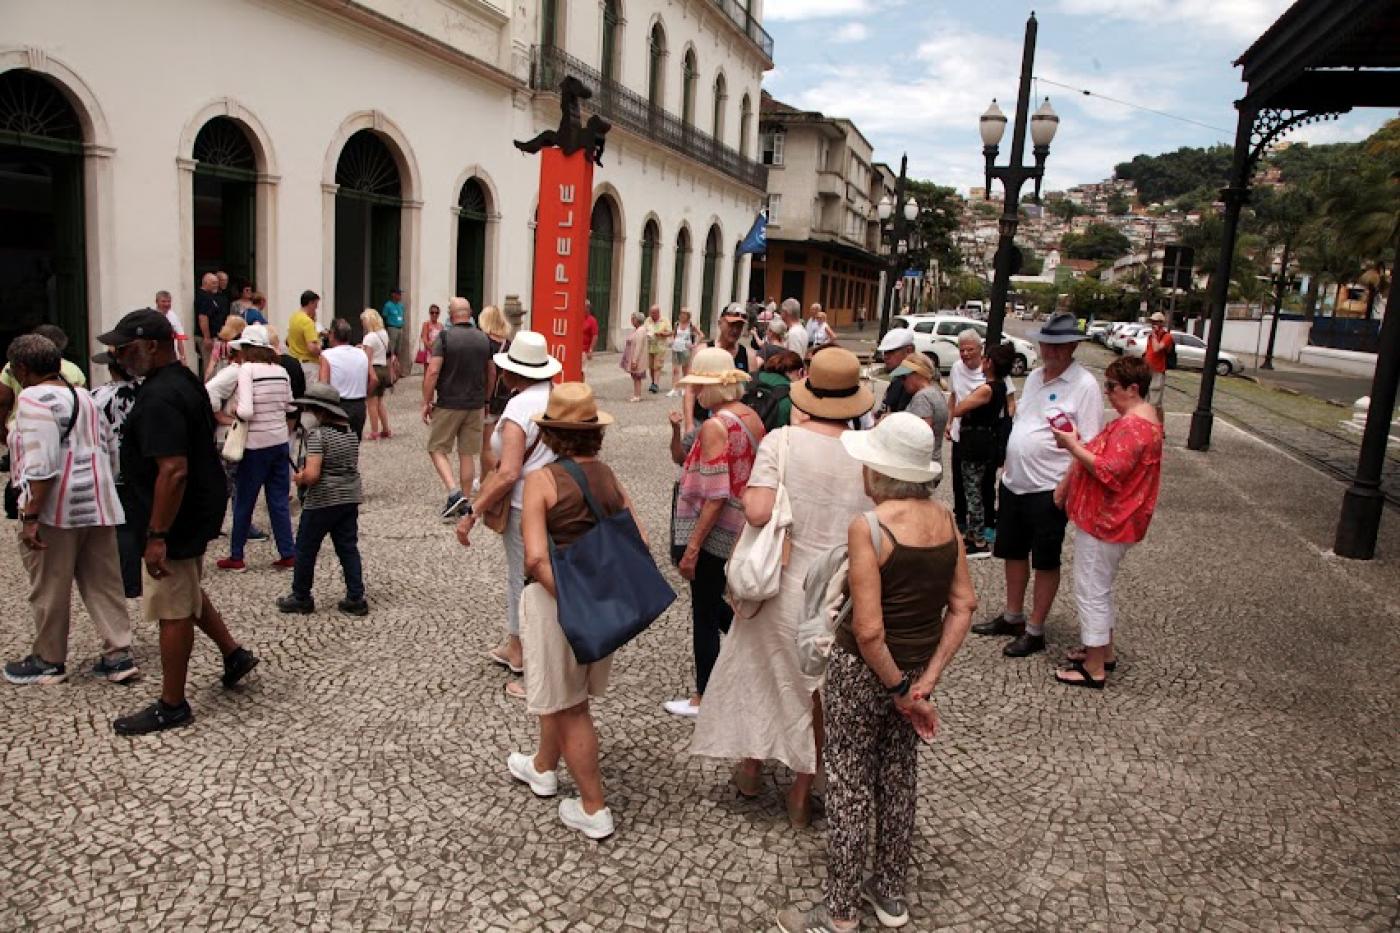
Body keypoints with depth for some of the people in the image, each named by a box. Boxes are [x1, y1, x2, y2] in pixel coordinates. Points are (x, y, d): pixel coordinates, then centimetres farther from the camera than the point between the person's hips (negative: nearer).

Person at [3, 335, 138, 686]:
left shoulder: (34, 398, -12)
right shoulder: (83, 396, 15)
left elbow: (41, 463, -21)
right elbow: (110, 447, 17)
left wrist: (30, 516, -20)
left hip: (56, 509, -8)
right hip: (96, 504, 8)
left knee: (49, 589, 6)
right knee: (103, 583, 10)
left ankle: (49, 661, 18)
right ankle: (119, 655, 11)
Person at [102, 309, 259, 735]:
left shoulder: (160, 397, -24)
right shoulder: (184, 381, 8)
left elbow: (173, 471, -30)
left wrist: (157, 536, -27)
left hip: (176, 520, -10)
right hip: (199, 510, 10)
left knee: (173, 611, 2)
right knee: (187, 592, 26)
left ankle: (172, 706, 14)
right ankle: (234, 652, 34)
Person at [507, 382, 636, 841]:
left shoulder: (542, 480, -15)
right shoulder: (608, 477, 2)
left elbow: (536, 557, -24)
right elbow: (640, 543, -1)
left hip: (555, 597, -6)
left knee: (569, 706, 9)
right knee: (560, 691, 26)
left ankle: (594, 810, 17)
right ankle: (543, 766, 49)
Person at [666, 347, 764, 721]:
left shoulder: (715, 426, -21)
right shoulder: (753, 418, 4)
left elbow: (715, 495, -24)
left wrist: (692, 547, -19)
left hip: (715, 531, -8)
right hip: (742, 529, 8)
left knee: (705, 614, 6)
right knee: (712, 601, 25)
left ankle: (703, 699, 19)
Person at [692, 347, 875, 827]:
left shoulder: (782, 441, -15)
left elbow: (758, 512, -23)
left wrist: (745, 495, -2)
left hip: (784, 587, -1)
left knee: (760, 670, 23)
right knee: (819, 689, 18)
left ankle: (750, 768, 42)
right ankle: (801, 794, 33)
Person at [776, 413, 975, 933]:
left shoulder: (868, 527, -24)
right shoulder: (944, 519, -4)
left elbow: (869, 631, -27)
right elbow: (964, 605, -2)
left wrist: (901, 691, -14)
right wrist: (927, 679, -4)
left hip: (863, 670, -6)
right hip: (918, 666, 6)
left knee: (850, 787, 10)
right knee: (900, 779, 21)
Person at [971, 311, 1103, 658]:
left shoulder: (1084, 386, -14)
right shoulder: (1034, 377, 9)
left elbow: (1089, 446, -16)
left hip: (1048, 489, -7)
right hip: (1013, 483, 8)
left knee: (1045, 561, 6)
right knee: (1013, 552, 18)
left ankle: (1035, 630, 18)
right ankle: (1013, 617, 34)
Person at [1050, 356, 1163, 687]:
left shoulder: (1133, 426, -22)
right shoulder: (1140, 417, 13)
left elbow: (1109, 471, -28)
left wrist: (1073, 446, -21)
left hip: (1106, 522, -11)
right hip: (1108, 520, 11)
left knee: (1091, 591, -2)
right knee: (1099, 589, 22)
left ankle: (1094, 669, 7)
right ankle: (1104, 651, 35)